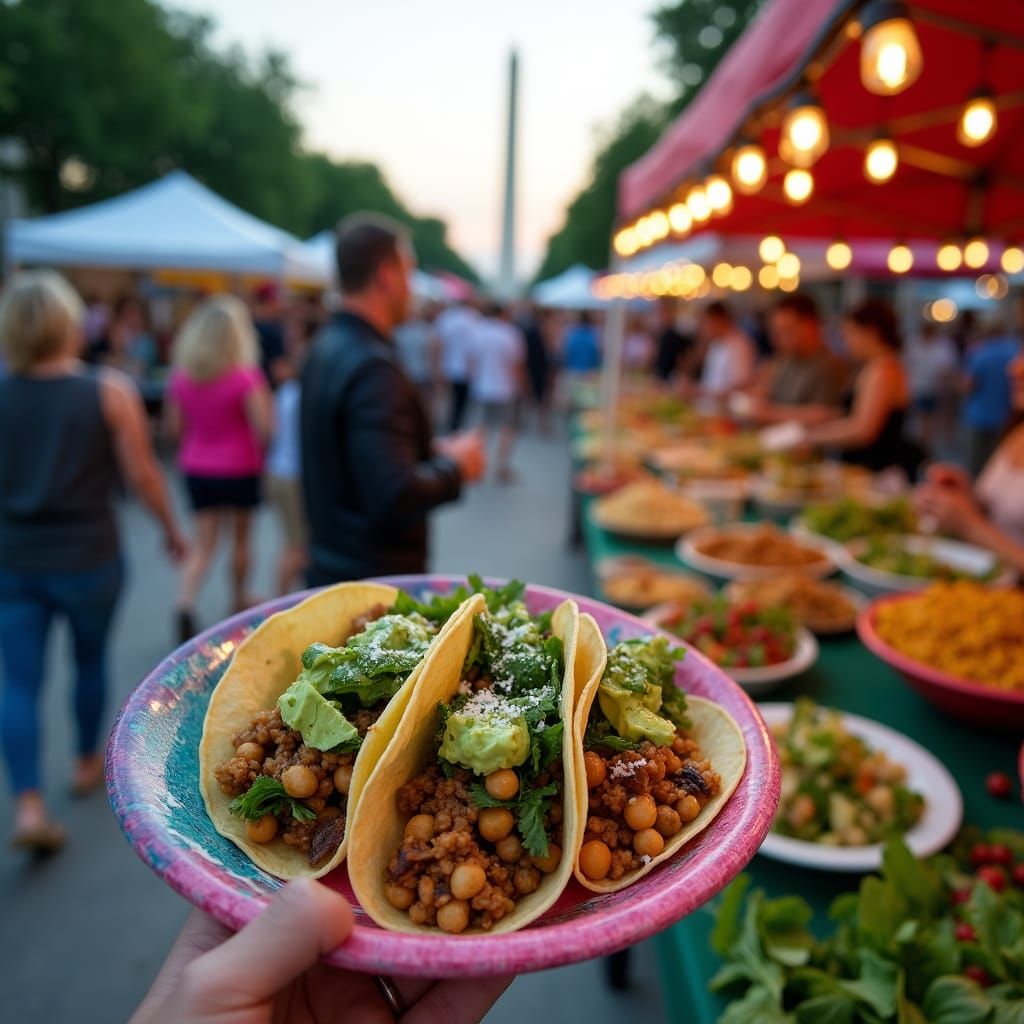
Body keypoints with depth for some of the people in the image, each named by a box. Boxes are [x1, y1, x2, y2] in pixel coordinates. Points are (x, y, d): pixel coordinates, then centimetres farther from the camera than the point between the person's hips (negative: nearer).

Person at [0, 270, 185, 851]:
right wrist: (172, 530, 5)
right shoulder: (108, 391, -10)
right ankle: (89, 763, 37)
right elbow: (142, 475, -9)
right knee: (91, 659, 20)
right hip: (87, 557, -1)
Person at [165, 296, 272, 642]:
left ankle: (185, 605, -10)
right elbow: (263, 427, -19)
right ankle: (239, 599, 32)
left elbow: (172, 427, 4)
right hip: (239, 469, -3)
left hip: (197, 468, 4)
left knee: (203, 542, 9)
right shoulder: (246, 376, -16)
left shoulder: (181, 376, -1)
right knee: (240, 536, 16)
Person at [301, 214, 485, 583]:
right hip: (375, 579, -9)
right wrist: (454, 466, -12)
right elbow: (396, 497, -29)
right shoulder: (373, 366, -23)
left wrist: (431, 451, 8)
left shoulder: (328, 346, 6)